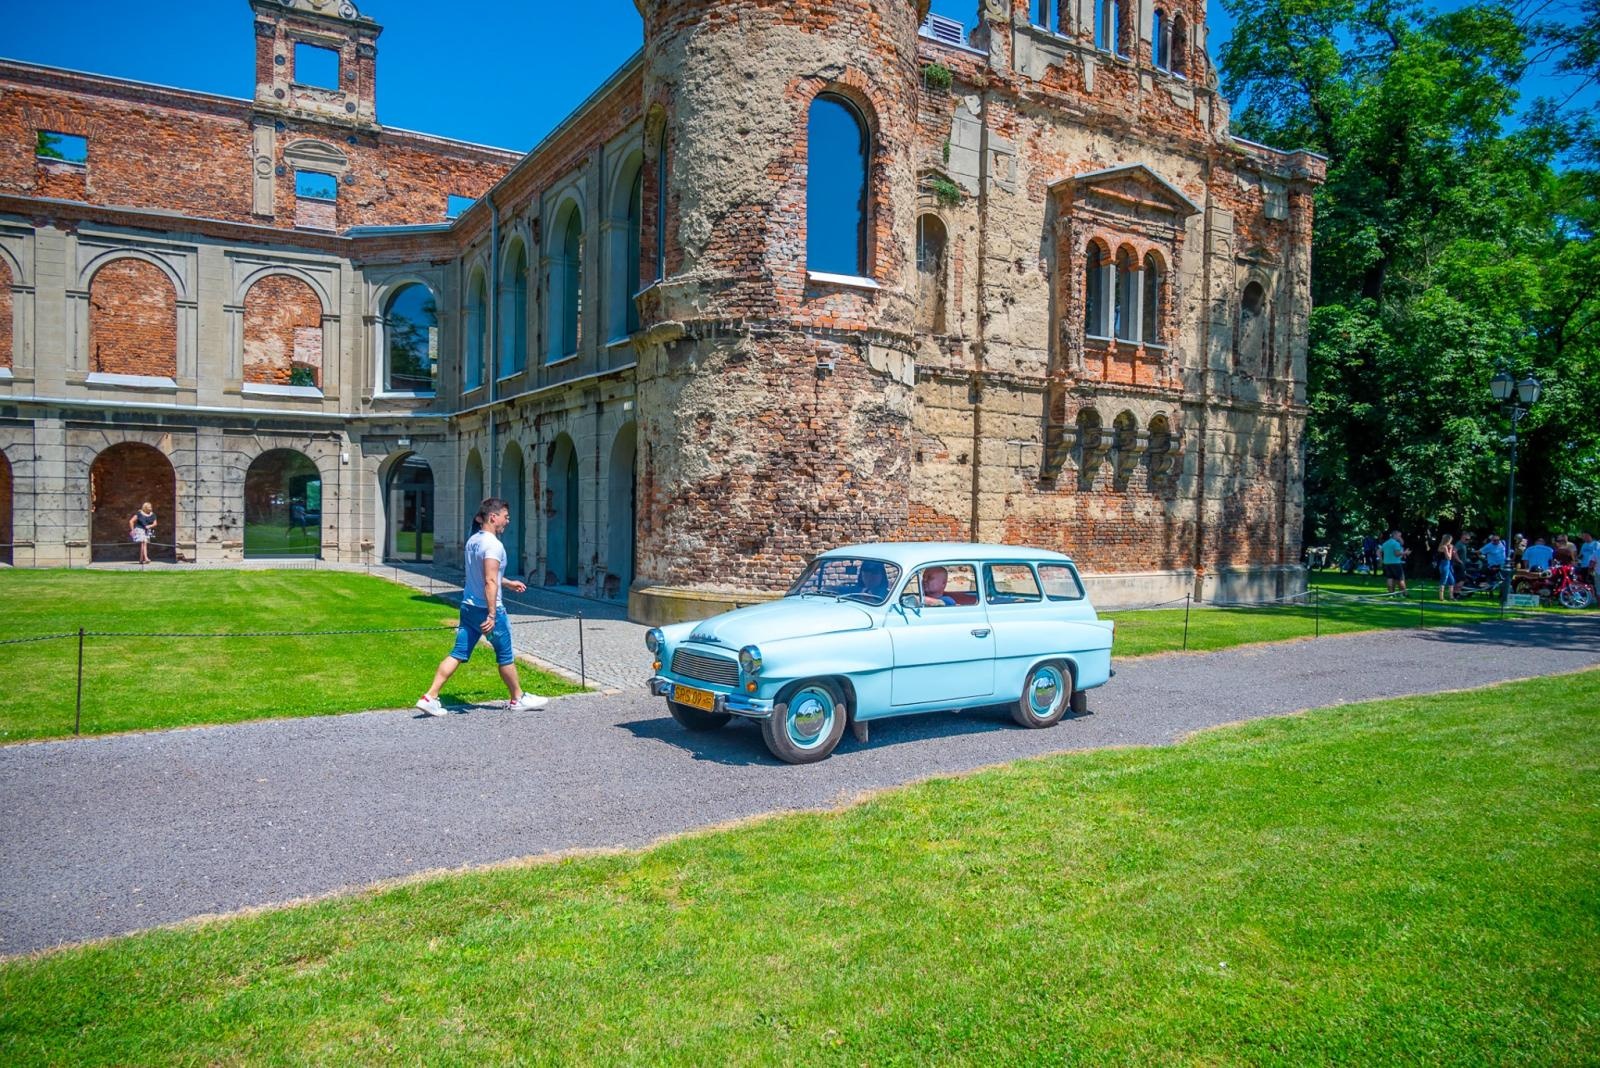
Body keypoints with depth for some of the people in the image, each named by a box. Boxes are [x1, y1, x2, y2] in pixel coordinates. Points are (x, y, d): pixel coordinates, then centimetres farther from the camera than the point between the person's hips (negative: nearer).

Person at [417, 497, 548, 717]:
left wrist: (508, 583, 34)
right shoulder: (493, 544, -18)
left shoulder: (473, 540, 10)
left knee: (458, 654, 9)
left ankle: (430, 697, 4)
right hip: (487, 609, -8)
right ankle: (518, 699, 23)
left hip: (469, 607, 8)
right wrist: (492, 615, -25)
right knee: (505, 656, 8)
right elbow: (490, 582, -24)